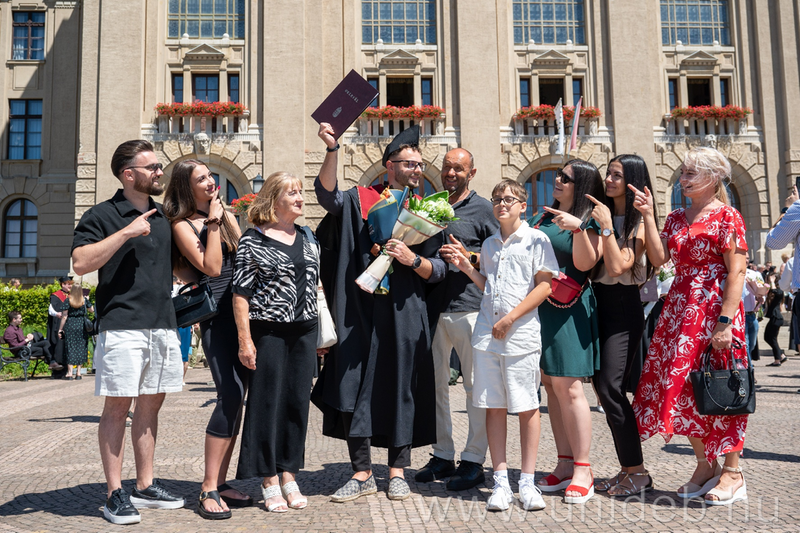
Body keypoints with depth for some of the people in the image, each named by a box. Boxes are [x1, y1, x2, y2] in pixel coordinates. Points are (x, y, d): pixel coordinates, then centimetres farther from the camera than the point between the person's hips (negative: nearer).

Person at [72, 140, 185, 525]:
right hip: (122, 326, -6)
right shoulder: (103, 215, -2)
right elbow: (80, 263, -14)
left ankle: (145, 486, 20)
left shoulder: (163, 217, 18)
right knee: (117, 406, -2)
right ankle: (115, 494, 6)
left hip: (164, 325, 6)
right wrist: (126, 233, -17)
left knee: (151, 404, 10)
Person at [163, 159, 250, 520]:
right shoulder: (182, 225, -1)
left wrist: (226, 216, 2)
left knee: (236, 397, 6)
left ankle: (221, 482, 15)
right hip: (215, 314, -6)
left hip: (243, 310, 7)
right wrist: (213, 222, -9)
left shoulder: (225, 213, 17)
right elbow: (211, 267, -12)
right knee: (231, 395, -16)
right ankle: (208, 490, -8)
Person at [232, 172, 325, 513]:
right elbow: (241, 293, -8)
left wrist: (321, 332, 15)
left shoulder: (307, 238, 13)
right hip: (268, 332, -5)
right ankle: (269, 482, 12)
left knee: (297, 401, 8)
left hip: (304, 331, 6)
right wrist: (245, 339, -13)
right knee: (268, 401, 1)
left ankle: (289, 476, 20)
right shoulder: (253, 240, -4)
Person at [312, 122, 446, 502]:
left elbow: (438, 271, 5)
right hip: (361, 311, -1)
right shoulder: (360, 200, 6)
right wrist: (332, 149, -29)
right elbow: (327, 195, -15)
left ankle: (398, 471, 18)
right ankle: (362, 473, 13)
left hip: (405, 314, 1)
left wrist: (412, 259, -15)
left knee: (401, 387, 5)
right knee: (355, 386, 1)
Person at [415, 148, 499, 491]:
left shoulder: (483, 209, 3)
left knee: (475, 385, -1)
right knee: (435, 383, 9)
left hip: (469, 308, -5)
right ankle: (442, 455, 21)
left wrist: (469, 257, -14)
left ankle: (473, 461, 8)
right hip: (433, 307, 5)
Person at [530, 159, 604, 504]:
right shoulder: (546, 216, 17)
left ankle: (582, 470, -1)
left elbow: (584, 263, -16)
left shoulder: (591, 220, -3)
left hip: (568, 310, -7)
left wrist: (578, 228, -30)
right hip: (539, 308, 7)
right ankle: (565, 464, 15)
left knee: (568, 387, -10)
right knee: (550, 385, 8)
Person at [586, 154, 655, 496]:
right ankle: (627, 468, 17)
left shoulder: (640, 222, -5)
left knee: (610, 388, -12)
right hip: (595, 302, 7)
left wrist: (606, 227, -16)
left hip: (622, 305, -7)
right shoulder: (599, 212, 11)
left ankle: (638, 471, 0)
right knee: (602, 387, 7)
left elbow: (618, 266, -17)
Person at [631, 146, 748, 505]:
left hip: (715, 309, -7)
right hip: (680, 310, 7)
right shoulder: (676, 218, 14)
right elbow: (658, 258, 1)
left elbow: (737, 273, -12)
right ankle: (704, 465, 20)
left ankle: (732, 473, 11)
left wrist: (725, 322, -19)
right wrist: (648, 216, -4)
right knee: (684, 386, 7)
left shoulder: (726, 216, -5)